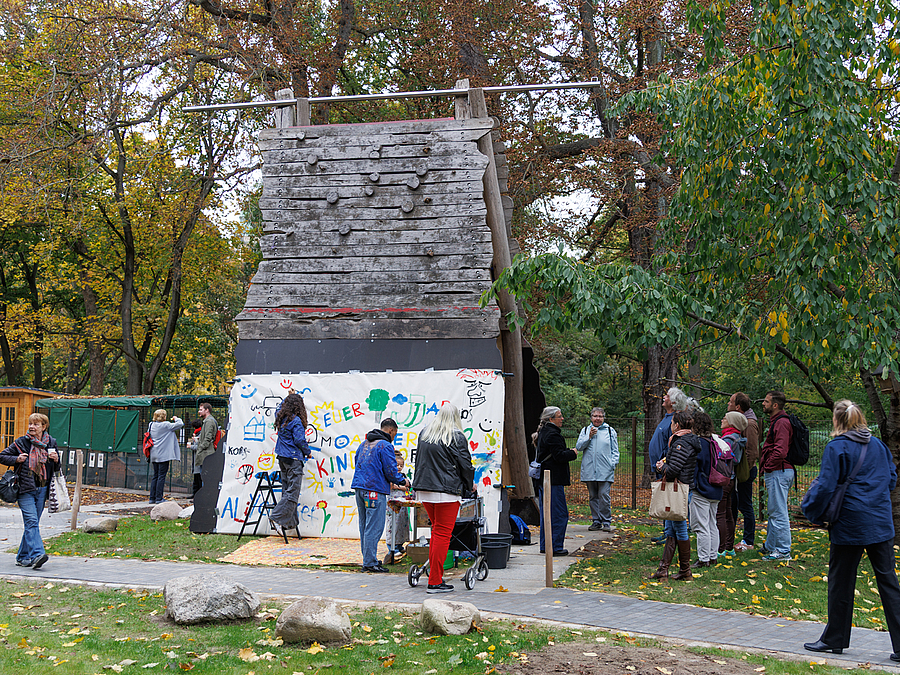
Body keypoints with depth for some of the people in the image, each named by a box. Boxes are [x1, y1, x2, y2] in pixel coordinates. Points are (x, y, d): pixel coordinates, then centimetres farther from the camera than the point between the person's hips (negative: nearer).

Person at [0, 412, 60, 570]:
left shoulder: (51, 443, 8)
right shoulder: (21, 443, 0)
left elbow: (56, 469, 17)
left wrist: (56, 460, -6)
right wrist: (17, 459, -11)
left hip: (42, 490, 3)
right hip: (25, 490, -3)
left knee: (32, 523, 7)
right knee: (31, 521, -16)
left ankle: (23, 557, 17)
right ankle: (36, 555, -25)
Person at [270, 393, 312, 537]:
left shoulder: (280, 417, 8)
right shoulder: (296, 420, -14)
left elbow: (279, 408, 32)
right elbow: (299, 440, -15)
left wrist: (288, 397, 43)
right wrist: (307, 452, 1)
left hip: (282, 458, 8)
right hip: (293, 459, -8)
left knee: (287, 491, 10)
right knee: (292, 493, -6)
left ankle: (290, 522, 12)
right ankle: (276, 518, -13)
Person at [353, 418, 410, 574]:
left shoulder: (364, 443, 16)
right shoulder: (386, 446, -10)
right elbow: (390, 471, -13)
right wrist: (403, 481, 6)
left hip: (359, 486, 9)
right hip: (375, 490, -9)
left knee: (365, 527, 13)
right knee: (374, 528, -5)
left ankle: (368, 559, 19)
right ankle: (370, 563, -5)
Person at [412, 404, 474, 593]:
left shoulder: (423, 434, 10)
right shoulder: (457, 437, -8)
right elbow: (465, 464, -5)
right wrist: (470, 484, 12)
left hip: (424, 490, 6)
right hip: (447, 491, -6)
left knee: (437, 530, 18)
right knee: (443, 534, -3)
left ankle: (434, 572, 20)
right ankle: (435, 582, -4)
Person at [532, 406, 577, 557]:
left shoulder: (543, 432, 17)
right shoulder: (552, 434, -16)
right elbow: (559, 456, -21)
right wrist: (573, 453, -3)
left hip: (543, 479, 10)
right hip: (554, 479, -10)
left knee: (546, 513, 14)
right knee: (559, 514, -5)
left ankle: (545, 545, 19)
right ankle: (555, 546, -4)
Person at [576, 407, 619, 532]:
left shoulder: (610, 431, 10)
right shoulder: (585, 430, 13)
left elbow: (615, 451, 11)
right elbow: (578, 447, 6)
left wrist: (613, 465, 0)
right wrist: (589, 437, -6)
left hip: (605, 470, -2)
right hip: (589, 469, 2)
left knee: (604, 496, -10)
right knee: (593, 497, 7)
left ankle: (606, 522, -1)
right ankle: (596, 521, 15)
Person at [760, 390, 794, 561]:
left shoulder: (782, 423, -17)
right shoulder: (776, 421, 17)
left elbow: (780, 451, -26)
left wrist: (767, 467, -14)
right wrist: (765, 467, 16)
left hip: (778, 472, -11)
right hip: (775, 472, 11)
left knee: (779, 513, -6)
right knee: (774, 512, 18)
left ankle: (783, 551, -2)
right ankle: (770, 547, 27)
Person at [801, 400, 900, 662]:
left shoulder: (836, 448, -10)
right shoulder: (878, 445, 8)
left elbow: (825, 486, -14)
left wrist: (811, 510, 0)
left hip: (849, 526, -5)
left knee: (841, 582, 7)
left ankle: (835, 639, 18)